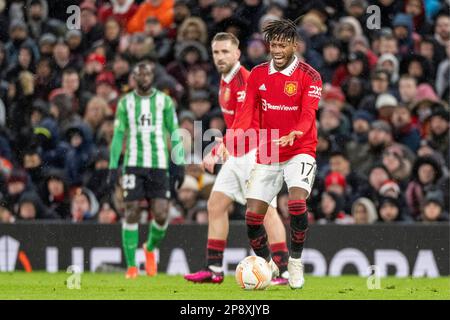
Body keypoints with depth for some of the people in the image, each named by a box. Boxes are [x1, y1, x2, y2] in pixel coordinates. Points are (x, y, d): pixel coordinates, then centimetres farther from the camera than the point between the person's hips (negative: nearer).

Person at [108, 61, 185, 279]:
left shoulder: (164, 101, 7)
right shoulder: (125, 103, 8)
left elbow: (174, 133, 7)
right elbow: (118, 135, 8)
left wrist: (178, 164, 0)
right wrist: (113, 166, 2)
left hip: (159, 165, 0)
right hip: (133, 163, 0)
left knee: (161, 214, -8)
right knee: (131, 213, -6)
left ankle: (150, 248, 23)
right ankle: (131, 266, 2)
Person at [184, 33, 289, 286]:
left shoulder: (242, 79, -17)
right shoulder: (226, 80, 13)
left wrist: (216, 153, -26)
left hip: (255, 152, -10)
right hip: (238, 154, 10)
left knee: (265, 209, -11)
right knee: (216, 205, 8)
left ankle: (285, 271, -9)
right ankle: (214, 269, 11)